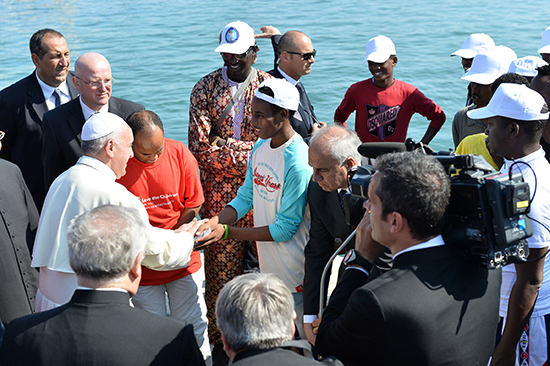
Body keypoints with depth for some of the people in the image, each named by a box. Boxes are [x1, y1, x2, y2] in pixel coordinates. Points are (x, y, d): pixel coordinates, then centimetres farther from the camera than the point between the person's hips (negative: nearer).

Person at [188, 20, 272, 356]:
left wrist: (223, 146, -11)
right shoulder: (204, 89, 3)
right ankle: (221, 338, 20)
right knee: (221, 268, 5)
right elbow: (200, 148, -6)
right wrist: (248, 154, -12)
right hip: (220, 195, 0)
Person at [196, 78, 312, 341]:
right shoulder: (260, 147, 1)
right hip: (268, 262, 8)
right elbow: (246, 197, 8)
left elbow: (284, 229, -22)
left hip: (294, 270, -8)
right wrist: (213, 223, -8)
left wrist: (227, 232, -21)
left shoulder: (298, 164, -25)